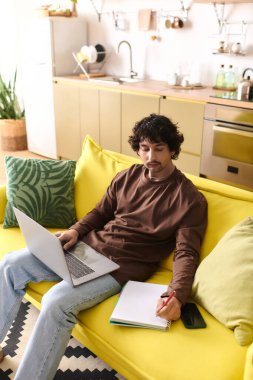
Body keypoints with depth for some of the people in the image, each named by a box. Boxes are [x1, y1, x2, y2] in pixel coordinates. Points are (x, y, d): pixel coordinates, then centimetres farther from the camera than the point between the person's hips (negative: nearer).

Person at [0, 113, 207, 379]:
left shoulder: (189, 198, -10)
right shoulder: (127, 177, 9)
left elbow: (186, 253, -15)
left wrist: (176, 294, -33)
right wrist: (75, 230, -1)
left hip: (122, 267, -7)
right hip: (89, 246, 7)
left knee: (57, 302, -31)